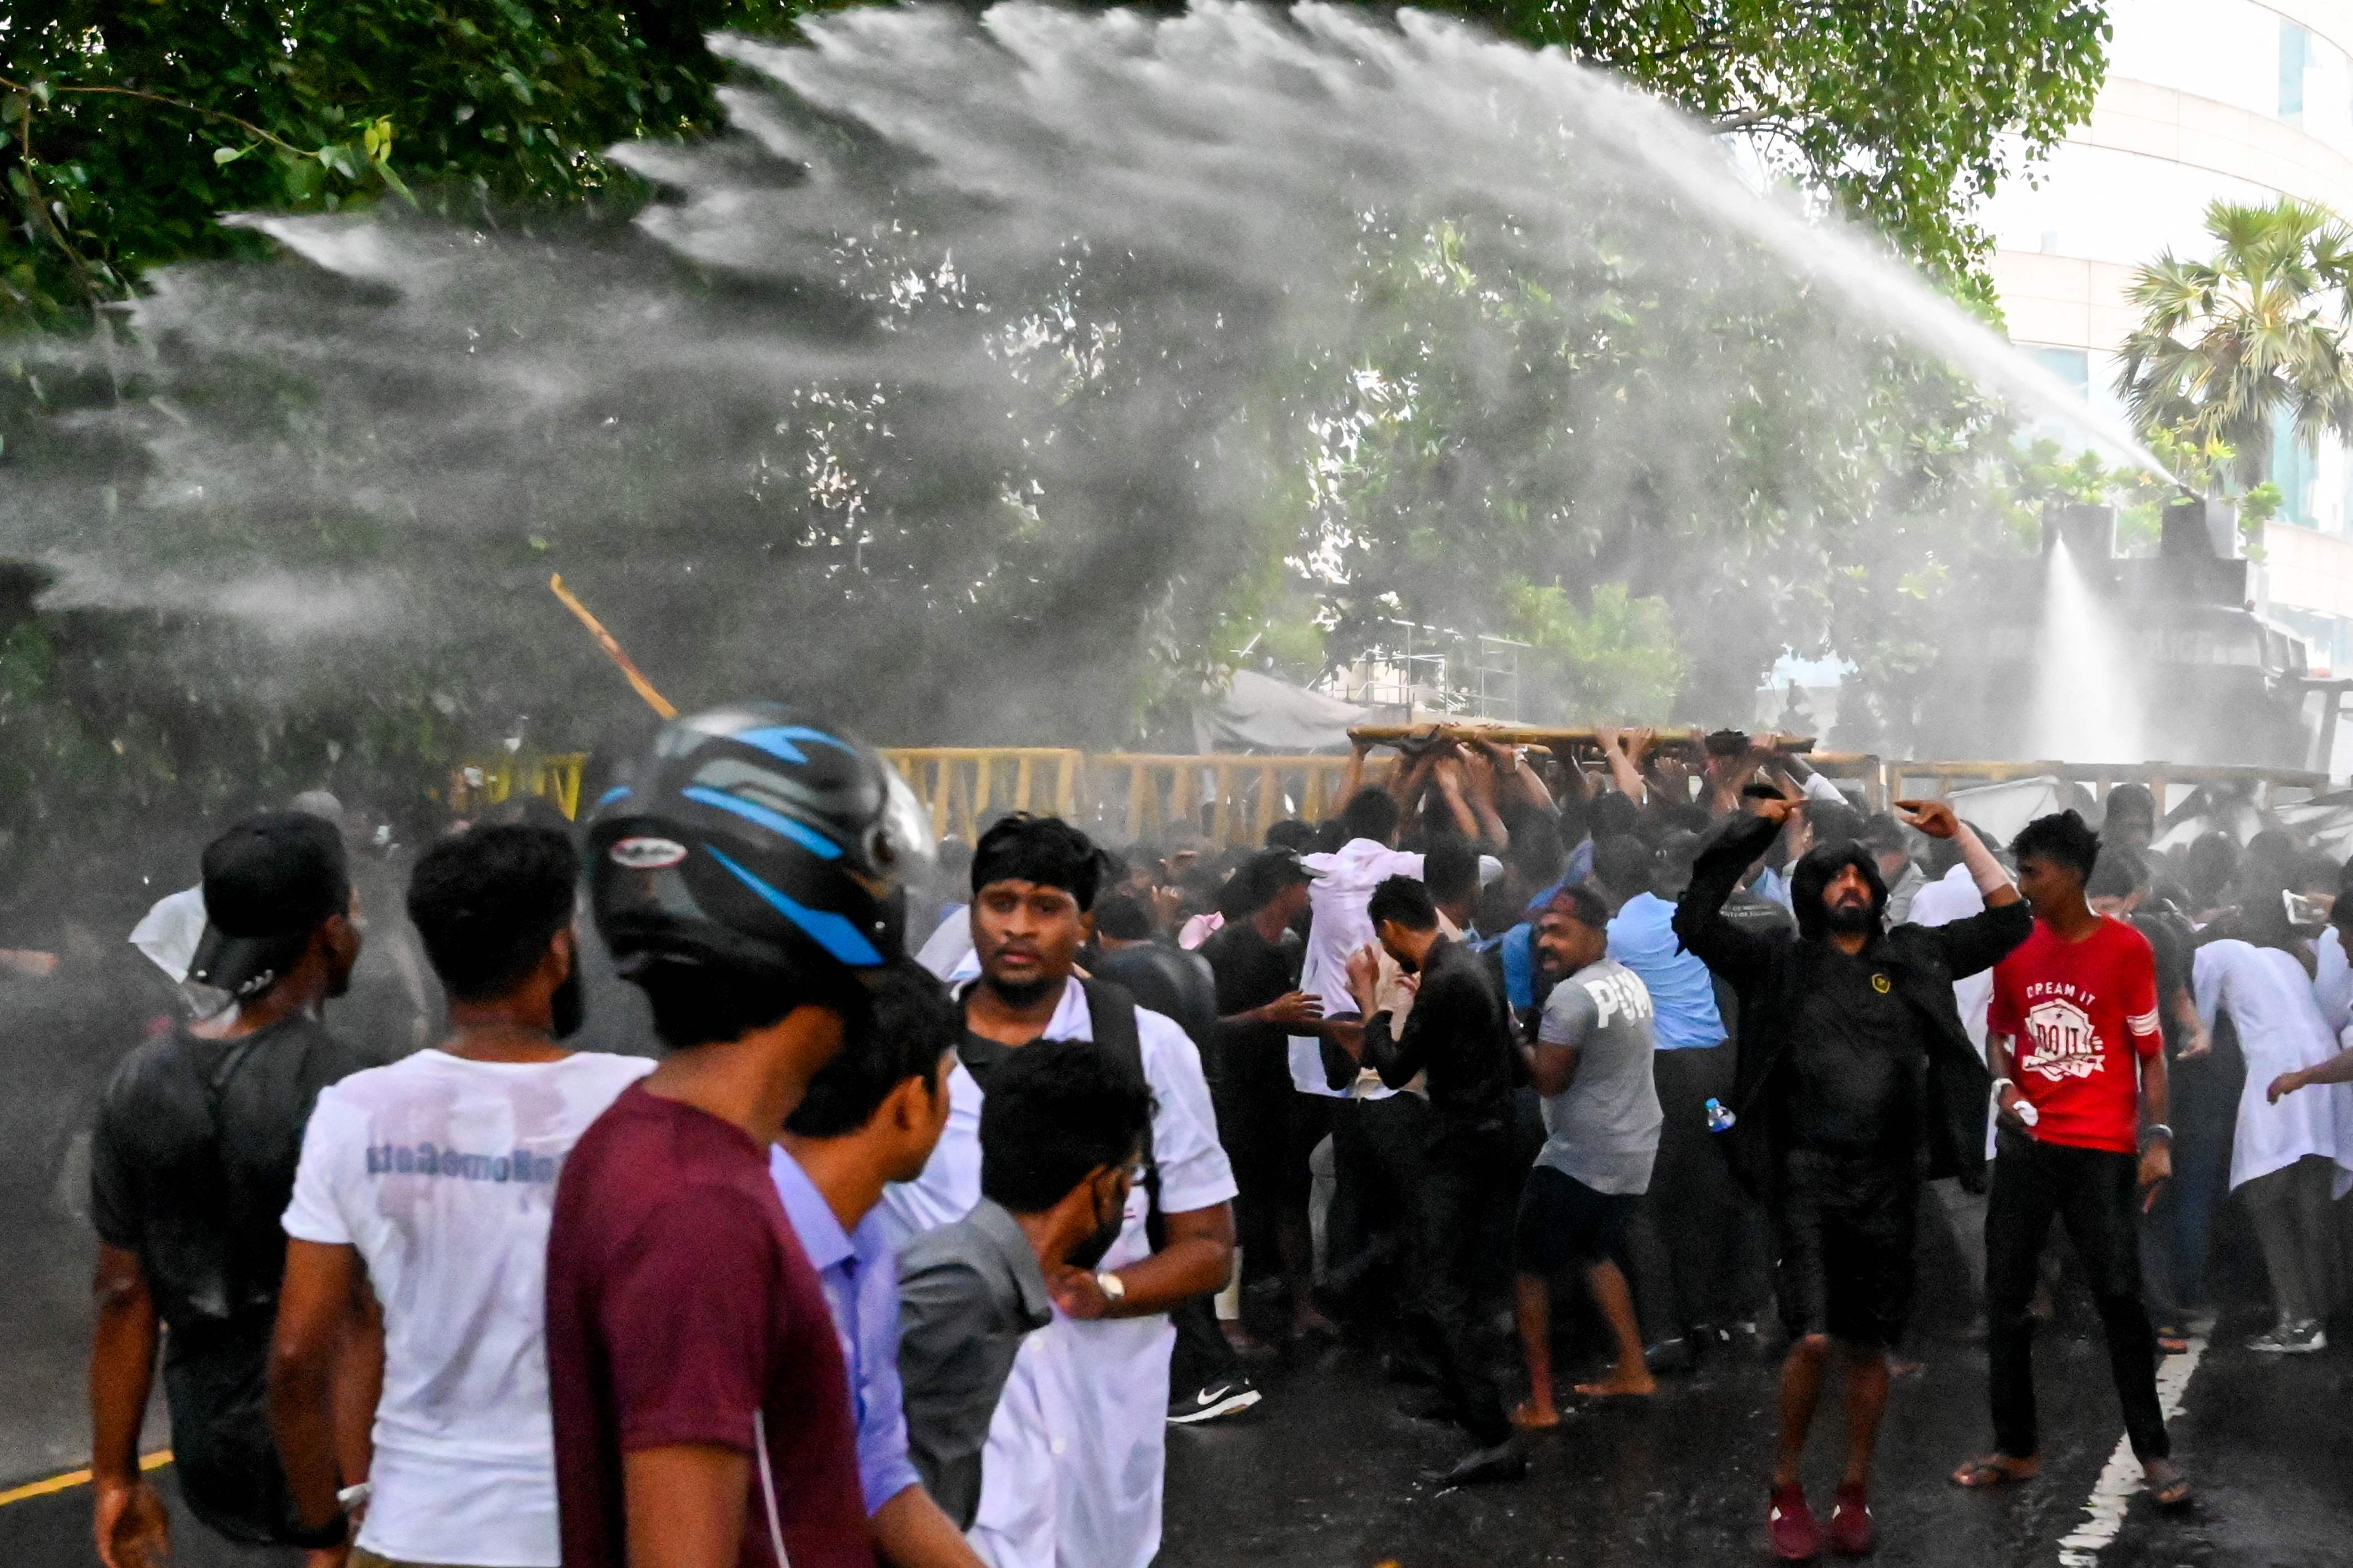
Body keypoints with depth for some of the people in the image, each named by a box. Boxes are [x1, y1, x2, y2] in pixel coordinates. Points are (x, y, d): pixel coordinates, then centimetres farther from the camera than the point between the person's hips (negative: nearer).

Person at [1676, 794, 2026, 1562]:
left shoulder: (1915, 958, 10)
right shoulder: (1781, 965, 3)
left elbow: (2008, 921, 12)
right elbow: (1695, 922, -8)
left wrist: (1959, 834, 6)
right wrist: (1752, 830, -8)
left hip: (1889, 1185, 3)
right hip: (1809, 1180, -3)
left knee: (1868, 1347, 9)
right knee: (1813, 1343, -12)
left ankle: (1855, 1493, 24)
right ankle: (1786, 1490, 6)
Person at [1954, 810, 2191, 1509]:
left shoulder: (2127, 948, -5)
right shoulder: (2015, 947, 5)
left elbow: (2150, 1051, -2)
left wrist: (2158, 1138, -10)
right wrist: (2004, 1085, 0)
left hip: (2102, 1151, -4)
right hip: (2025, 1144, 4)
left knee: (2120, 1299, -3)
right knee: (2005, 1297, 6)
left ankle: (2153, 1451, 10)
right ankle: (2015, 1446, 17)